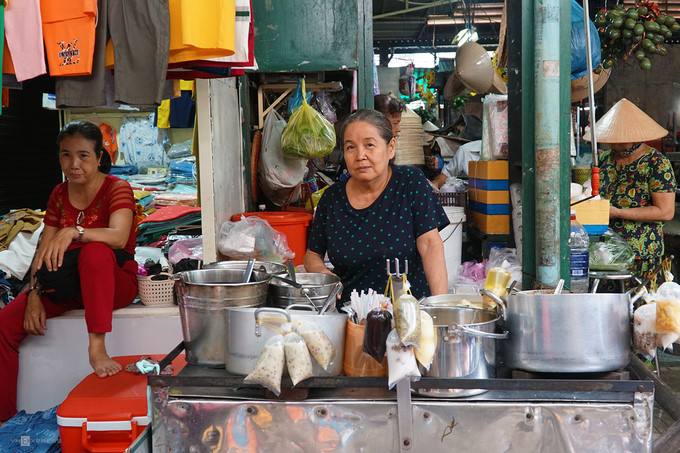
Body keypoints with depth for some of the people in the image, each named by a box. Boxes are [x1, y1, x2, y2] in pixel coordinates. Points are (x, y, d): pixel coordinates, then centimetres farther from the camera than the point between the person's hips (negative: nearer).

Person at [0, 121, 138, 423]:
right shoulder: (59, 195, 8)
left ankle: (97, 347, -41)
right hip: (66, 286, 5)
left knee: (95, 251, -38)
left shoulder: (117, 189, -9)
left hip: (114, 284, -5)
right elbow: (44, 251, 3)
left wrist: (73, 231, -44)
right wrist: (34, 295, -12)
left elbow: (118, 237, -29)